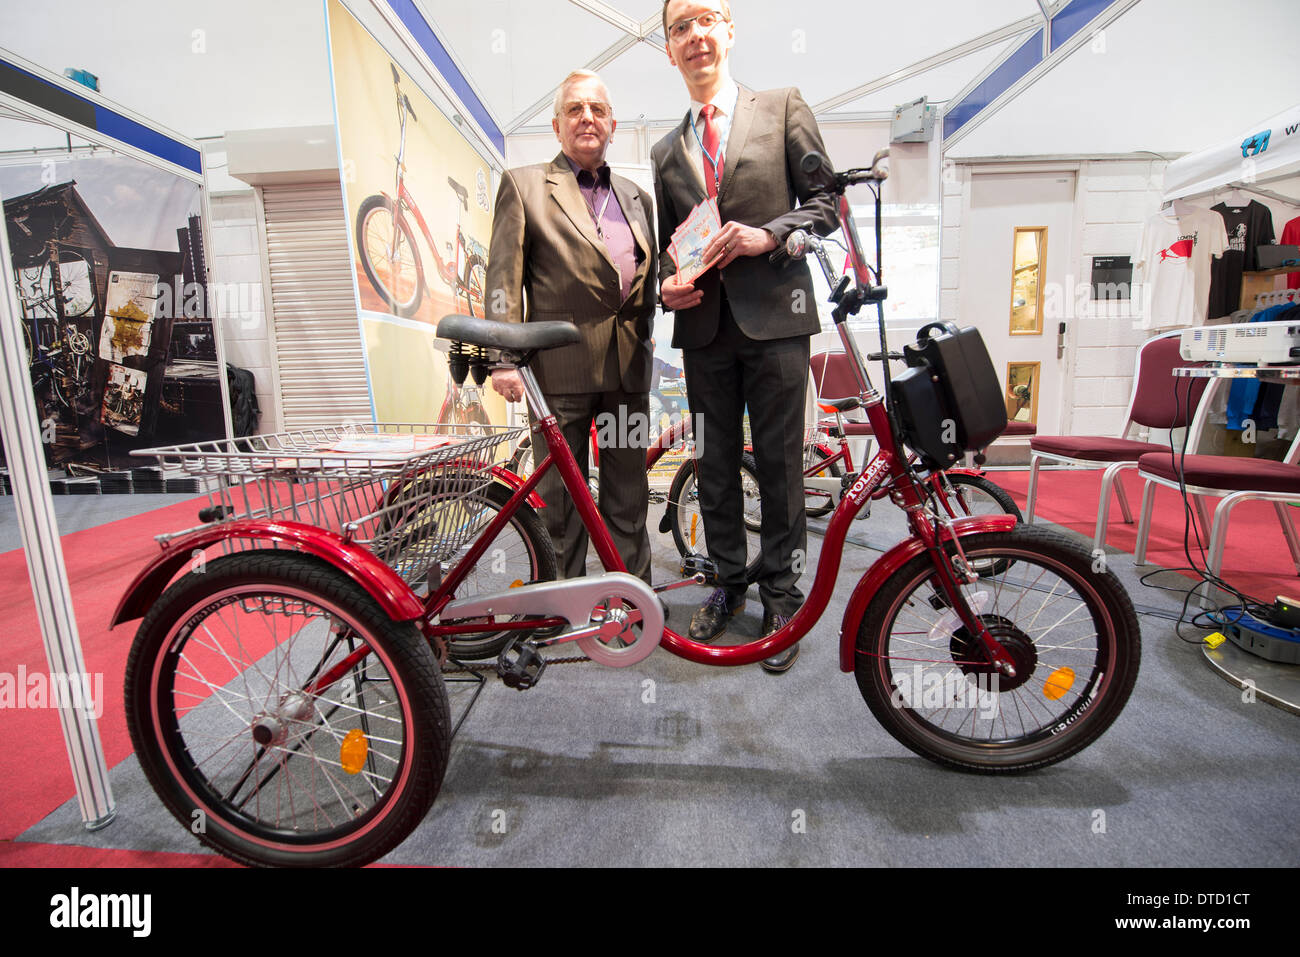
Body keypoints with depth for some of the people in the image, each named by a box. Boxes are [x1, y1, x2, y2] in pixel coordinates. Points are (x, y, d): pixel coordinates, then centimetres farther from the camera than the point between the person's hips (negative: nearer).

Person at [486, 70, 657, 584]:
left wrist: (642, 337, 13)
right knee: (560, 498, 4)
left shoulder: (635, 195, 21)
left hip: (628, 366, 4)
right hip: (560, 365, -4)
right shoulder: (523, 184, 7)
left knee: (628, 496, 11)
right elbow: (503, 277, -1)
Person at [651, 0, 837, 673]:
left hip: (774, 316, -3)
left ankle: (782, 598, 16)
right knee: (715, 465, 8)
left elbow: (825, 204, 5)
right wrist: (667, 284, -1)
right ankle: (728, 584, 25)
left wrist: (768, 235, -13)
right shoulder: (666, 151, 19)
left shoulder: (783, 108, 9)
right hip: (703, 324, 4)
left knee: (779, 465, 0)